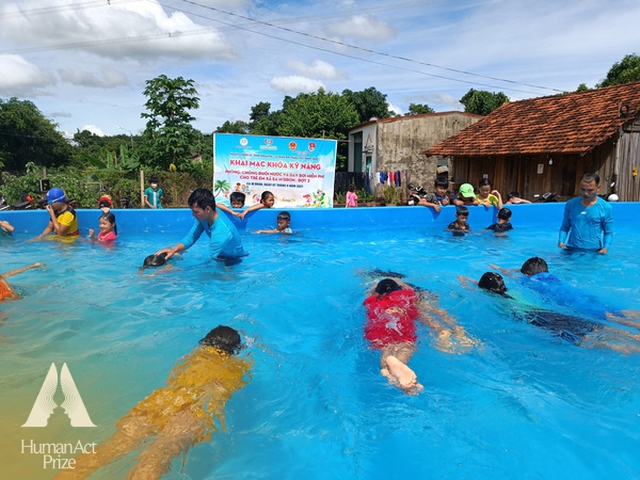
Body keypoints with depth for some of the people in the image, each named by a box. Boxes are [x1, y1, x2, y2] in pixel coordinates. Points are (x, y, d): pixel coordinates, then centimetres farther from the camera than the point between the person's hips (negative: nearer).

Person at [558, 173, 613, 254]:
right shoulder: (570, 204, 7)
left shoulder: (606, 208, 3)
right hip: (572, 250, 1)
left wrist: (606, 247, -11)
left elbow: (609, 232, 6)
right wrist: (561, 241, -4)